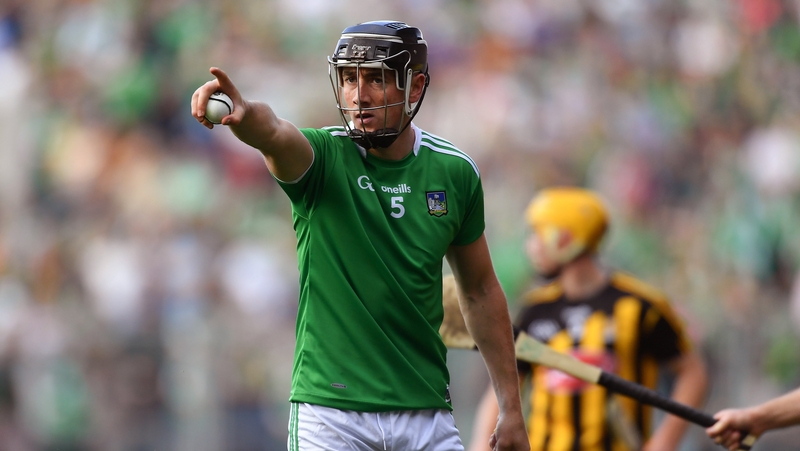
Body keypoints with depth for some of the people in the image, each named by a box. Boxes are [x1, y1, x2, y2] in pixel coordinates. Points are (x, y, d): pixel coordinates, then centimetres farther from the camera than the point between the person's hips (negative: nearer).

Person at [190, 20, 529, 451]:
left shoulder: (454, 172, 3)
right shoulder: (324, 156, -6)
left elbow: (480, 290, 13)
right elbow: (275, 134, -31)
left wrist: (511, 408, 13)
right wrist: (245, 115, -55)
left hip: (424, 414, 2)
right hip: (329, 412, -2)